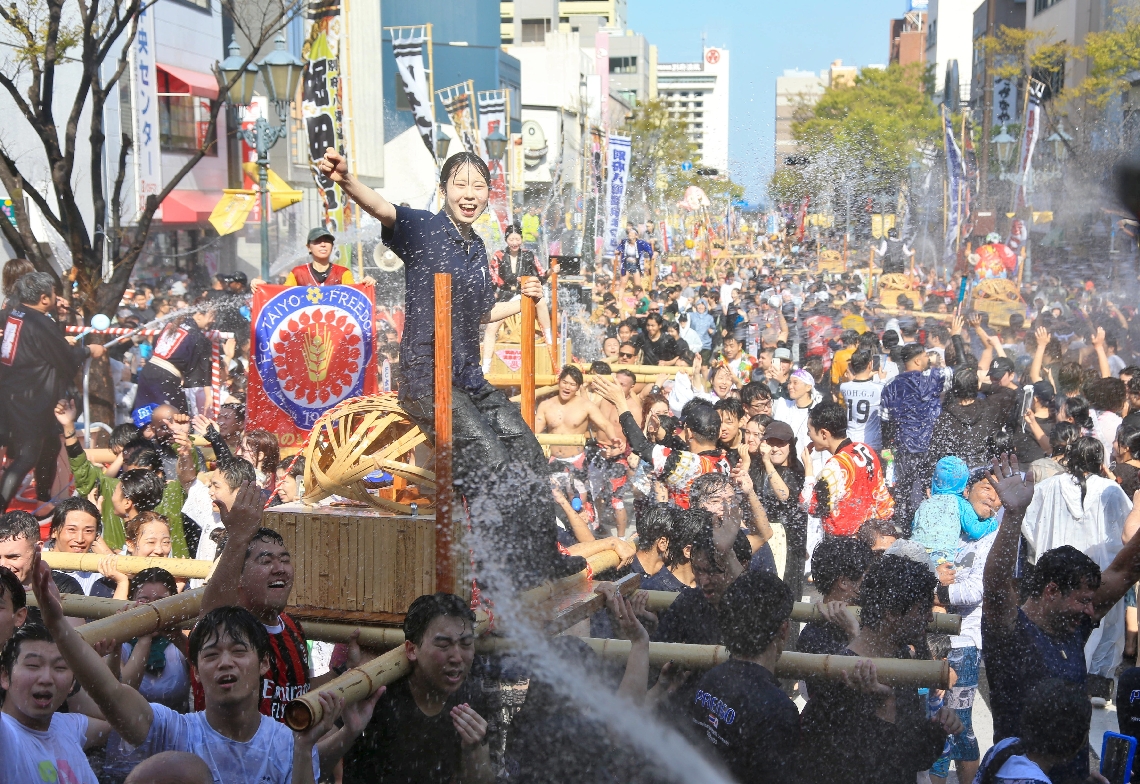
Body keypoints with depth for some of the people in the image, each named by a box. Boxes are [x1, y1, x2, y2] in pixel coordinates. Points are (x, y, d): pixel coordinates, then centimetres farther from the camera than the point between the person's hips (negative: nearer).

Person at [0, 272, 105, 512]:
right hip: (28, 400, -10)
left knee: (49, 444, 22)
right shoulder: (40, 324, -21)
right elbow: (67, 360, -11)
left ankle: (44, 497, 36)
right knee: (27, 456, -6)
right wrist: (88, 350, 6)